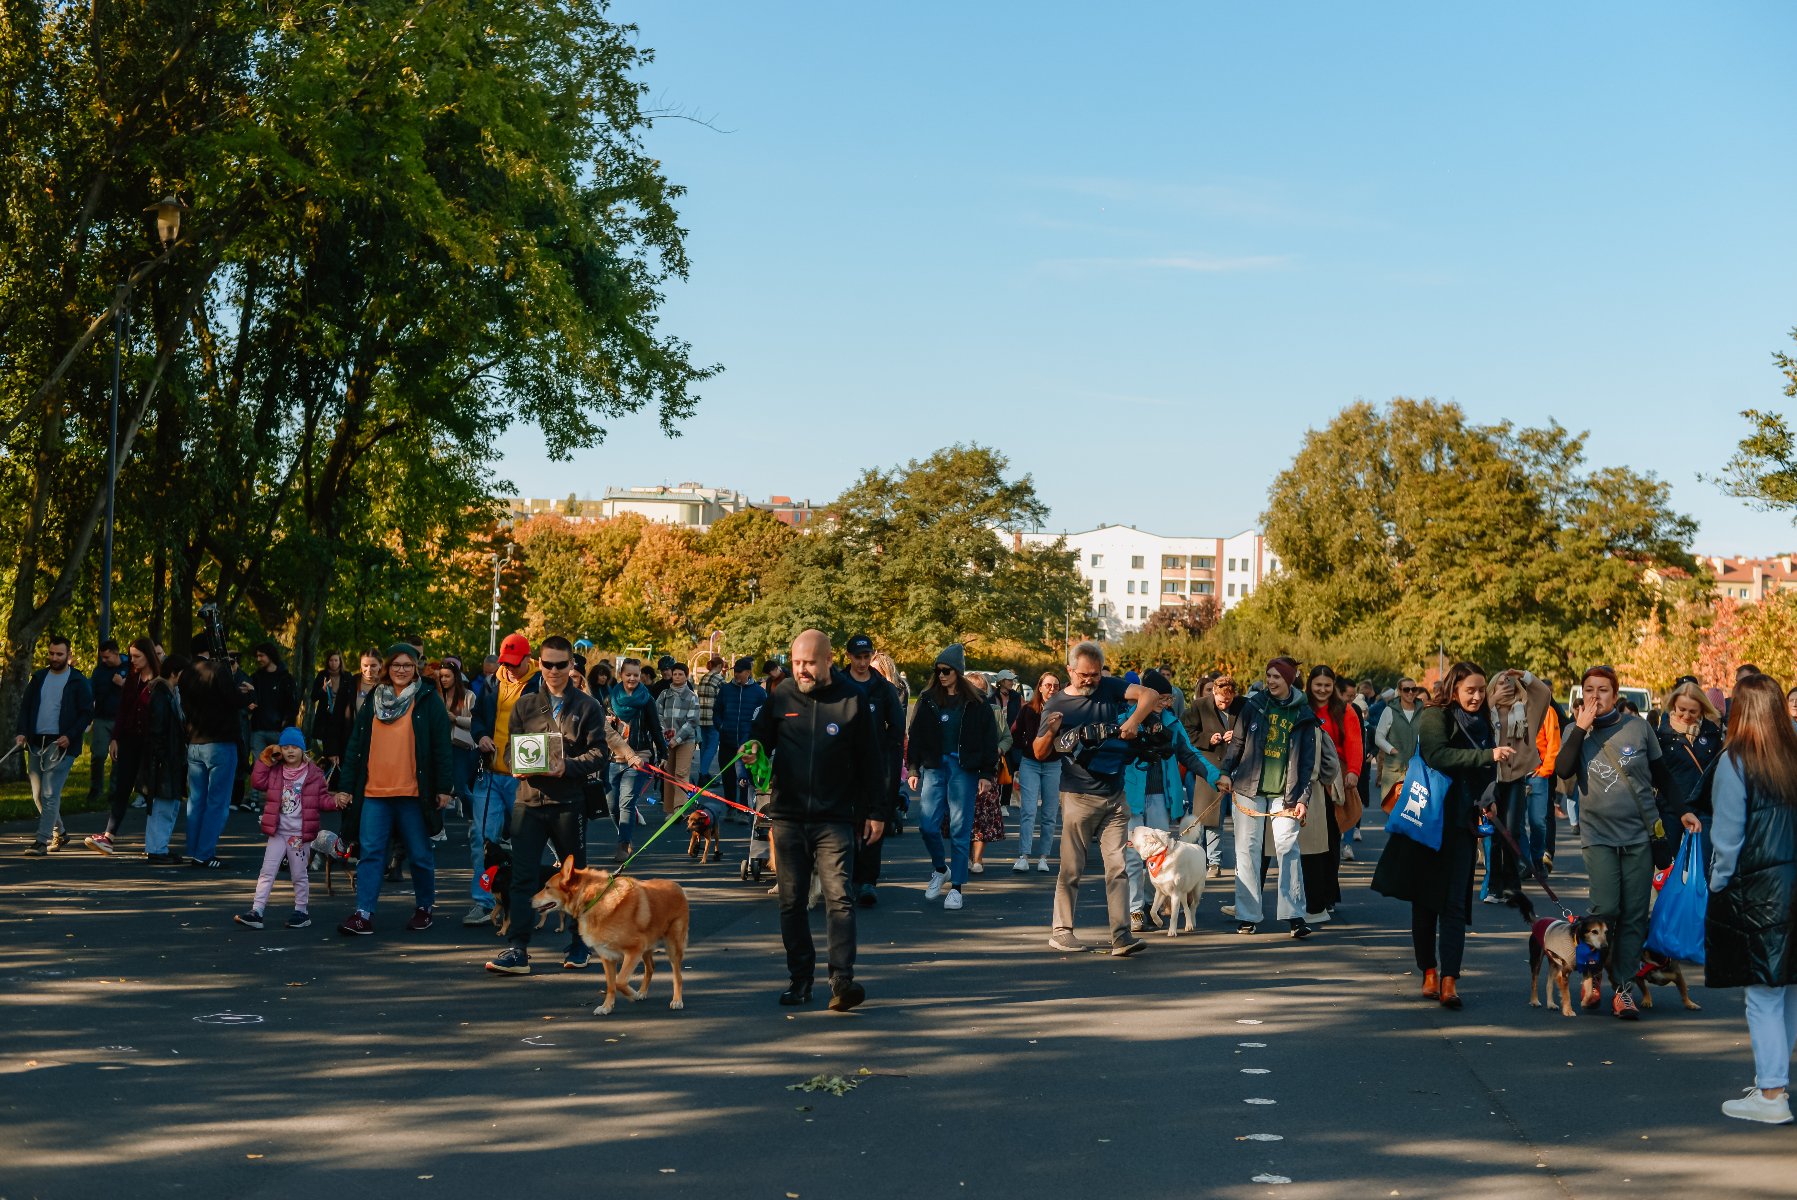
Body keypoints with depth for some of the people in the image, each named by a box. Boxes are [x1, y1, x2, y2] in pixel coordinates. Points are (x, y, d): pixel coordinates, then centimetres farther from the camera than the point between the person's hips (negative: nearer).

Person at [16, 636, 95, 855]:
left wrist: (70, 736, -15)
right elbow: (25, 706, 13)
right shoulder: (39, 677, 12)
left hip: (61, 745, -6)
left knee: (50, 794, -12)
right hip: (36, 744, 6)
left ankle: (42, 841, -10)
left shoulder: (79, 682, -2)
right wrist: (21, 731, -2)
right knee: (38, 795, 10)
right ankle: (59, 833, 26)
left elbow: (87, 713, -3)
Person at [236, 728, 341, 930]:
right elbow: (257, 782, -4)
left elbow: (322, 798, 0)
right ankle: (256, 912, -1)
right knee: (267, 872, 0)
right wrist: (265, 760, -4)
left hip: (300, 834, -2)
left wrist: (335, 800, -19)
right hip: (278, 832, 2)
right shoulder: (275, 771, 4)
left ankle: (302, 911, 21)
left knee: (299, 875, 9)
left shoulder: (313, 773, -3)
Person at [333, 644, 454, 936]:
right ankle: (363, 914, -3)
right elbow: (355, 746, 14)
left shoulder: (428, 701, 1)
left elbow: (441, 746, -2)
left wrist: (443, 788, -7)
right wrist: (346, 787, 9)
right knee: (370, 853, -2)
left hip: (414, 793, -3)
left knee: (420, 855, 6)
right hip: (374, 793, 3)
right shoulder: (372, 702, 13)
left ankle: (424, 907, 22)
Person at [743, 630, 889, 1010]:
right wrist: (753, 748, -12)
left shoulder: (851, 700, 0)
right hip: (788, 817, 3)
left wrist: (877, 811, 3)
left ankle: (842, 980, -14)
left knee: (838, 896, -12)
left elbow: (871, 760, 4)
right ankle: (800, 978, 18)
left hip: (835, 818, -3)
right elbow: (759, 735, 14)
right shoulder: (782, 696, 4)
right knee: (792, 901, 8)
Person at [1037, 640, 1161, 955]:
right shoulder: (1056, 705, -2)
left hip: (1115, 798, 3)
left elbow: (1148, 695, -5)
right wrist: (1051, 732, -19)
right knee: (1071, 869, 2)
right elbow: (1039, 754, 1)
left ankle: (1121, 937, -3)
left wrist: (1133, 721, -21)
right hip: (1078, 798, -3)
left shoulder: (1109, 687, 4)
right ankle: (1061, 931, 13)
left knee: (1118, 867, -1)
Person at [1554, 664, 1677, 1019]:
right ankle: (1591, 974, 9)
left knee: (1634, 915, 0)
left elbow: (1661, 775, 12)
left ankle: (1624, 989, 7)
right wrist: (1581, 728, -19)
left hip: (1641, 833, 1)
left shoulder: (1637, 727, 2)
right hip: (1598, 834, -1)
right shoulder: (1576, 732, 2)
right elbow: (1562, 770, -17)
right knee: (1606, 908, -13)